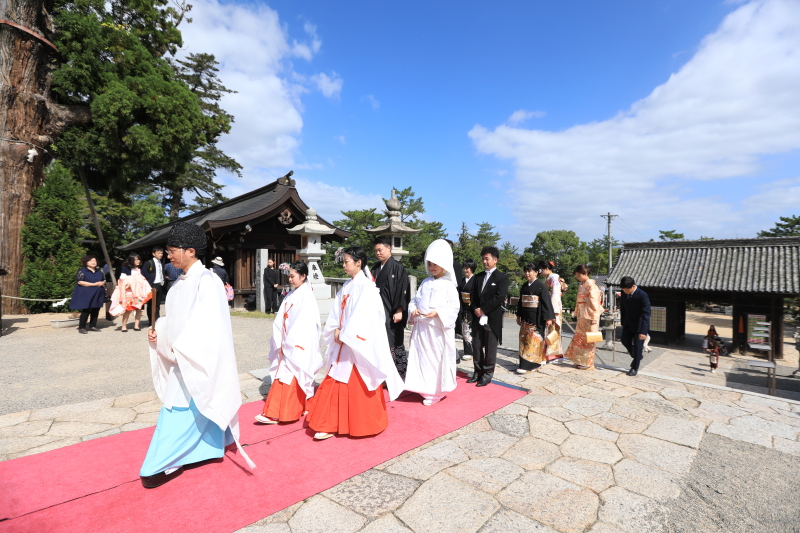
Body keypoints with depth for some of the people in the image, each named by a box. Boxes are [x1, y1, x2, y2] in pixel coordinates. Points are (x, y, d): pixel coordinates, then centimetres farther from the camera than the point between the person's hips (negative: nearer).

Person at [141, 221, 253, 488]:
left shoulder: (207, 281, -18)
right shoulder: (181, 283, 9)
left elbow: (208, 325, -23)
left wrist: (179, 348, -18)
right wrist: (158, 329, 1)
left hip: (198, 362, -9)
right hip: (182, 360, 9)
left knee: (179, 413, -1)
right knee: (198, 410, 19)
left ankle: (166, 465, 13)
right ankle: (210, 448, 35)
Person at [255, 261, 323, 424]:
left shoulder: (307, 297, -12)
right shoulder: (290, 296, 10)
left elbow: (305, 324, -18)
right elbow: (280, 321, 10)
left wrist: (291, 343, -16)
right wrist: (280, 342, 3)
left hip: (298, 346, -7)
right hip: (286, 345, 7)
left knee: (295, 378, -1)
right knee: (281, 377, 10)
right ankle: (274, 413, 18)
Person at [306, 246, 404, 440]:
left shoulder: (365, 285, -13)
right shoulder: (347, 286, 11)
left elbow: (362, 315, -19)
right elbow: (337, 311, 10)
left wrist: (346, 334, -15)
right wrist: (337, 329, -5)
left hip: (359, 343, -7)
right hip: (344, 341, 7)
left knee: (358, 384, 4)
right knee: (338, 382, 11)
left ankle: (361, 423, 21)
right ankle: (334, 424, 23)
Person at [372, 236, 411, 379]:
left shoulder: (397, 267, -8)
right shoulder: (375, 268, 13)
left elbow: (403, 290, -12)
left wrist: (399, 311, -16)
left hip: (392, 314, -6)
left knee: (395, 345, 0)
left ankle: (400, 377, 12)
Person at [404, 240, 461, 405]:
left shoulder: (449, 285, -5)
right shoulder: (425, 283, 11)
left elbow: (454, 307, -10)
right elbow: (414, 300, 13)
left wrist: (437, 313, -22)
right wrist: (413, 310, -7)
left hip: (438, 329, -5)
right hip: (421, 328, 5)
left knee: (438, 359, 2)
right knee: (421, 358, 10)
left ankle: (436, 391, 17)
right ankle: (425, 388, 25)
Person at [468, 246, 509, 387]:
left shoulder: (502, 277, -3)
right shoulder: (478, 277, 14)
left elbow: (499, 297, -13)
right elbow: (473, 295, 12)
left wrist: (484, 310, -14)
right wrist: (475, 309, -7)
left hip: (492, 318, -5)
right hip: (477, 317, 5)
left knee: (490, 347, 3)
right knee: (477, 346, 10)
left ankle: (487, 374, 14)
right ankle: (478, 371, 22)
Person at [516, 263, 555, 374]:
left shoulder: (540, 286, -10)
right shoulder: (524, 286, 10)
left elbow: (547, 302, -12)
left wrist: (548, 318, -15)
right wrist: (519, 316, 19)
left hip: (537, 319, -7)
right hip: (526, 318, 7)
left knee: (533, 341, -3)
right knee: (524, 339, 8)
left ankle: (528, 365, -1)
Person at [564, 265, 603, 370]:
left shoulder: (591, 285, -13)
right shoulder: (581, 286, 13)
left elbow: (594, 302, -17)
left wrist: (594, 318, -19)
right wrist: (577, 314, 15)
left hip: (589, 317, -8)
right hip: (581, 317, 8)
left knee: (588, 339, 1)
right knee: (579, 338, 12)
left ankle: (588, 362, 11)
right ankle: (580, 361, 21)